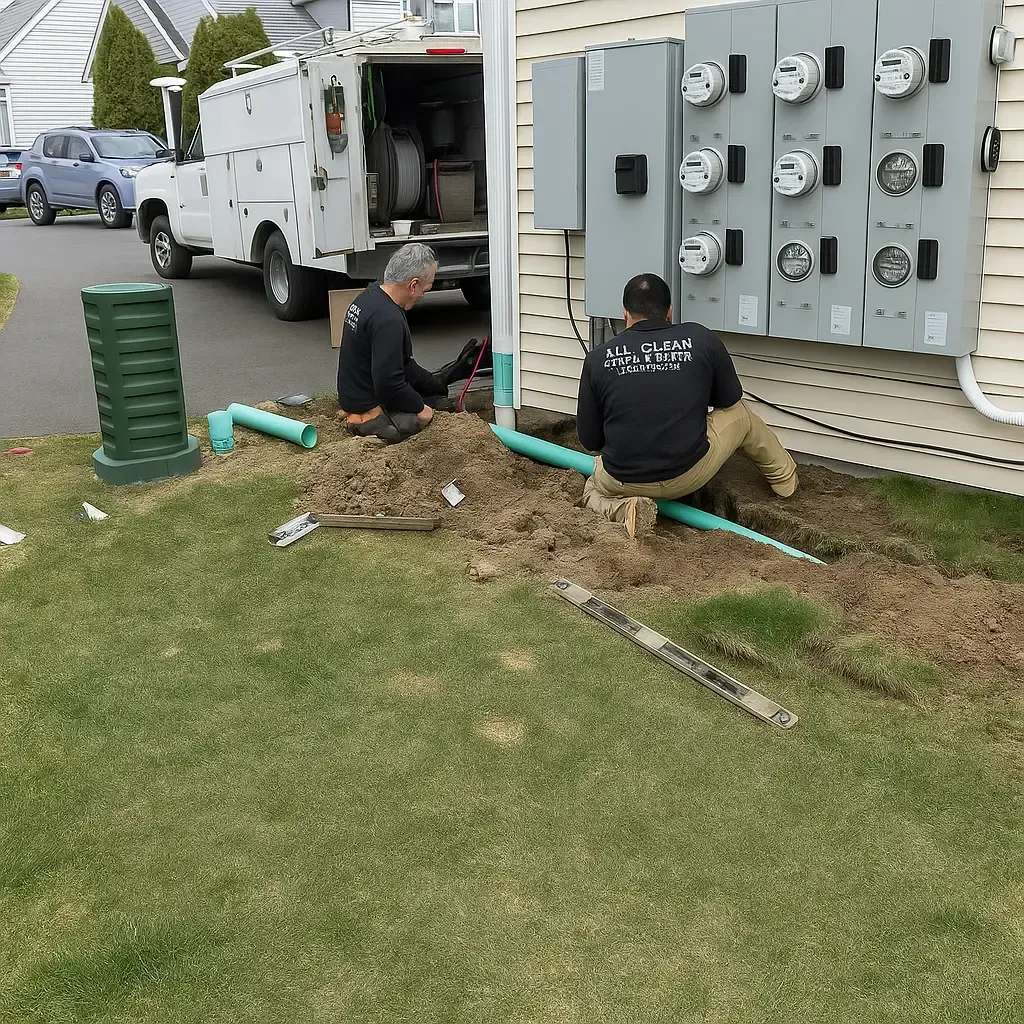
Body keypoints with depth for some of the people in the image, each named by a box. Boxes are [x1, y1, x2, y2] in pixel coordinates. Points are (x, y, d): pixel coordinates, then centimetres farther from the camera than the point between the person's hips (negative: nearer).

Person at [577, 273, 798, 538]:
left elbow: (589, 439, 3)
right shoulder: (701, 340, -4)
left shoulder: (598, 359, -4)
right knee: (740, 413, 27)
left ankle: (623, 508, 3)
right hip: (690, 475, 1)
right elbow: (730, 399, 13)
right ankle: (784, 477, 44)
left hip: (622, 483, 0)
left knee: (594, 488, 36)